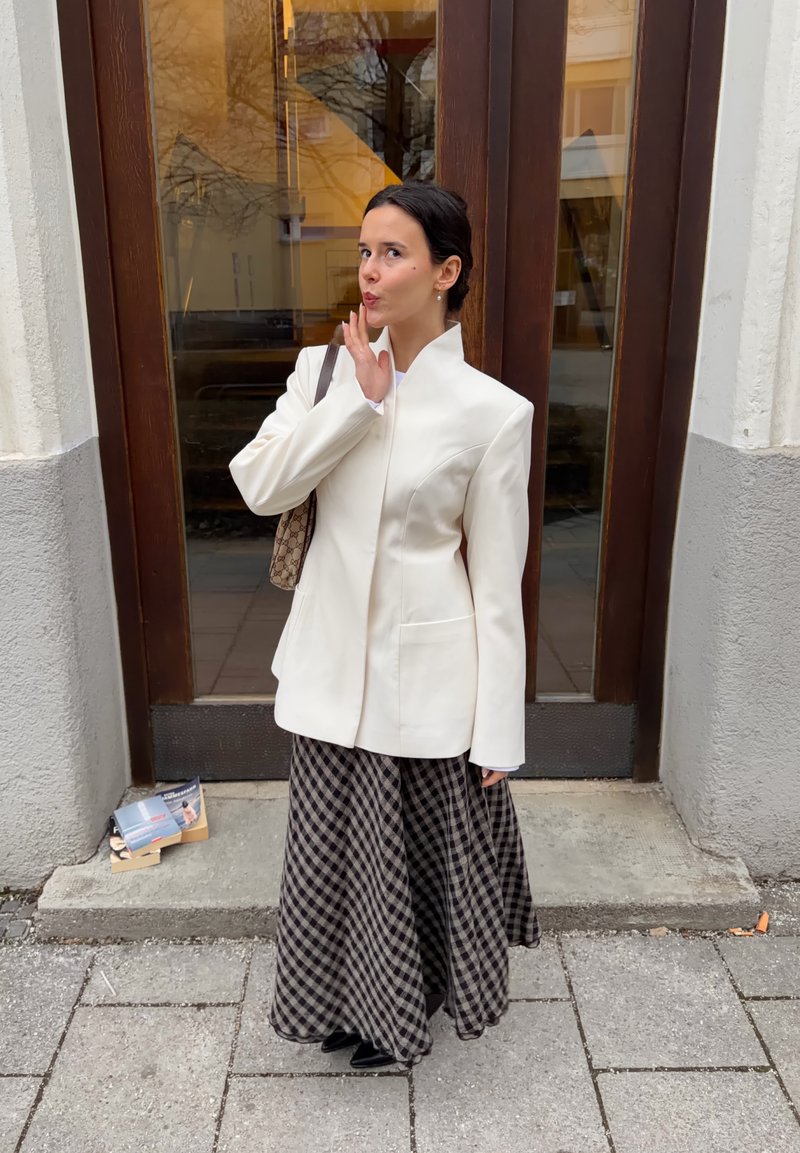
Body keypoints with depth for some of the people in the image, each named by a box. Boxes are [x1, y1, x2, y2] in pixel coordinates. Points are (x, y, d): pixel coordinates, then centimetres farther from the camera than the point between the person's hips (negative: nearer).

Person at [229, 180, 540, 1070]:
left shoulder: (492, 411, -11)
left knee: (431, 848, 16)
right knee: (338, 848, 18)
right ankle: (354, 997, 46)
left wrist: (499, 729, -7)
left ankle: (415, 993, 46)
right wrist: (359, 399, -18)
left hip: (430, 675, -3)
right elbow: (259, 485, -11)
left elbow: (498, 581, -9)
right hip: (334, 665, 4)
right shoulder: (323, 370, 1)